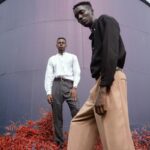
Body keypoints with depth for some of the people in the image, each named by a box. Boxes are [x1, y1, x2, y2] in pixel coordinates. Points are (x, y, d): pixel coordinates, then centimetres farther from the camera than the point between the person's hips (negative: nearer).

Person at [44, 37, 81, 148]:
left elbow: (77, 73, 7)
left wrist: (74, 87, -9)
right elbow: (48, 76, 12)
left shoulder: (72, 57, 19)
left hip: (69, 85, -1)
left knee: (76, 112, -15)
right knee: (57, 116, 0)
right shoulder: (52, 59, 22)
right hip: (56, 85, 2)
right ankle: (59, 142, 6)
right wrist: (48, 92, -1)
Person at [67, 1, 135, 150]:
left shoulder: (105, 21, 3)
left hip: (110, 82, -10)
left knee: (115, 136, -13)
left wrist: (103, 89, -22)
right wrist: (99, 88, 8)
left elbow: (111, 53, -13)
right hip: (101, 83, 10)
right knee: (80, 122, 12)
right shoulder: (95, 33, 27)